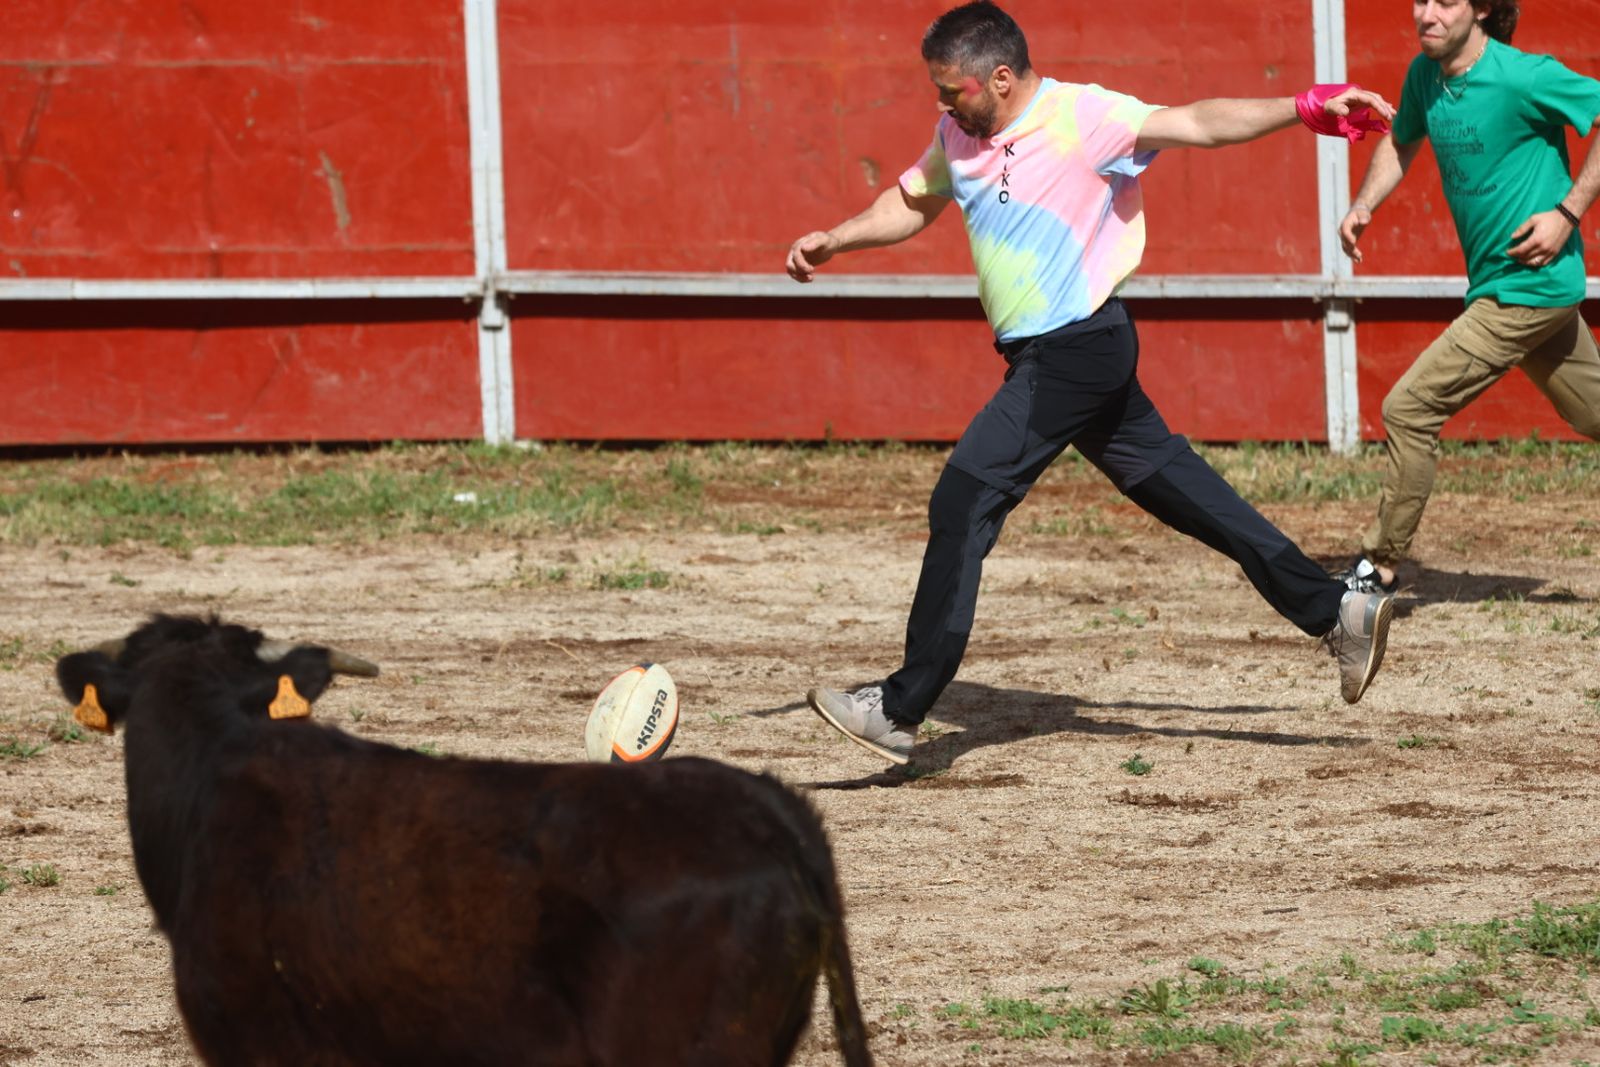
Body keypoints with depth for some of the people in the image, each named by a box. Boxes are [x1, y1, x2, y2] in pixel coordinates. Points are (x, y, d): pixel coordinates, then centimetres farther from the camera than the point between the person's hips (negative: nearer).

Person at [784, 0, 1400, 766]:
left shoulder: (1082, 118, -15)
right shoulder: (958, 136, 8)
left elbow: (1195, 124, -22)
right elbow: (913, 203, 25)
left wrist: (1306, 108, -31)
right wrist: (834, 241, 12)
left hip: (1077, 348, -9)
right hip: (1043, 355, 9)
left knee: (963, 506, -12)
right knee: (1176, 489, 12)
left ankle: (901, 710, -10)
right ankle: (1334, 613, 19)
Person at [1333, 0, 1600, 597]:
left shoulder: (1522, 78, -20)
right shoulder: (1425, 75, 4)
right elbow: (1402, 142, 22)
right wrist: (1363, 206, 6)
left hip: (1527, 289, -8)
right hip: (1495, 285, 8)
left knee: (1409, 409, -8)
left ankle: (1380, 568, 4)